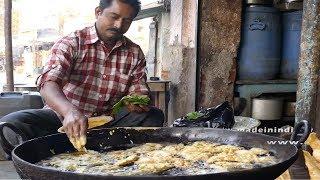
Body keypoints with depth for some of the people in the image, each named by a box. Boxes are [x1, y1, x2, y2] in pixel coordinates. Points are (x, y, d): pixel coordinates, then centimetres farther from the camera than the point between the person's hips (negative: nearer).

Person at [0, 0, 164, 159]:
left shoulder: (135, 54, 4)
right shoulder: (71, 43, -9)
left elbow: (139, 91, 5)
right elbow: (48, 84, -24)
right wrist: (70, 111, -45)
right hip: (62, 116, -2)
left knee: (154, 116, -20)